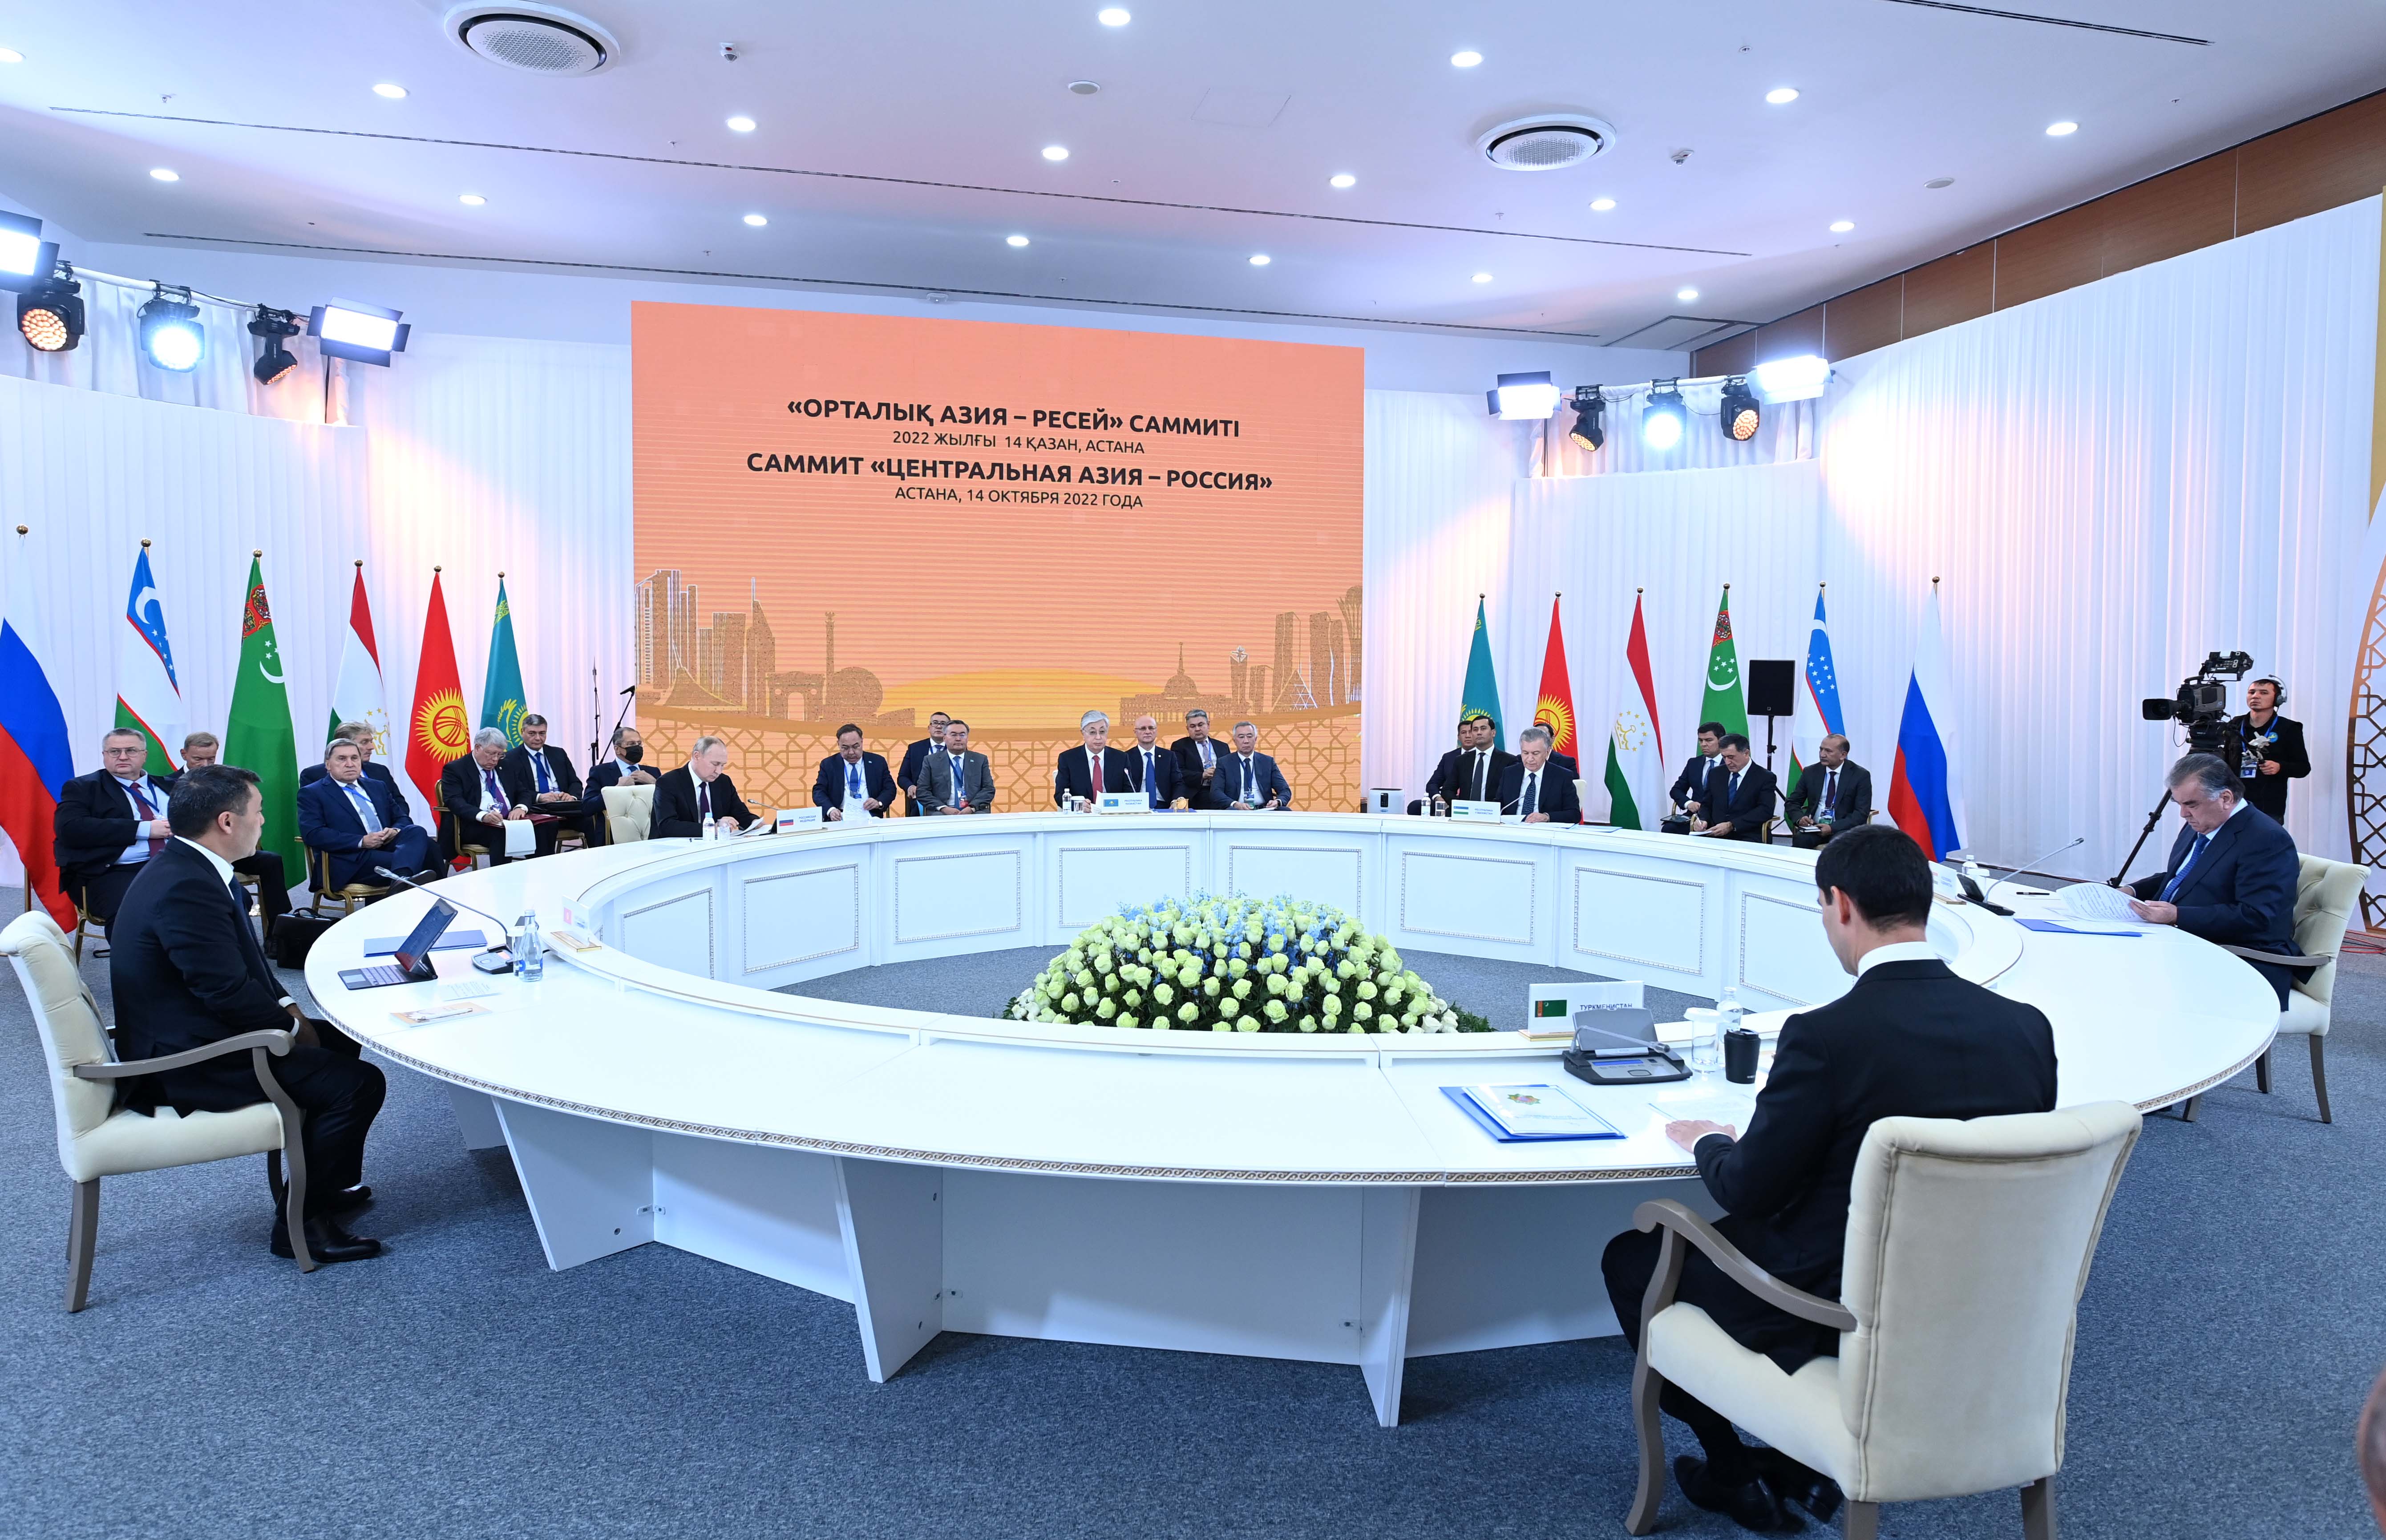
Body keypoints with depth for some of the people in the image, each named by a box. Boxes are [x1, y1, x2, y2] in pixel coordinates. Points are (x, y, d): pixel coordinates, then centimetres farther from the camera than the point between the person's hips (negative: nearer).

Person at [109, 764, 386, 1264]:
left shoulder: (185, 867, 7)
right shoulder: (188, 887, -27)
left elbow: (242, 962, 15)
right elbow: (228, 991, -26)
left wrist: (287, 1008, 2)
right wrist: (292, 1024, -10)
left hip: (192, 1035, 11)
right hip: (186, 1065, -11)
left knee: (339, 1041, 19)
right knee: (358, 1083, -15)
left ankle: (319, 1182, 28)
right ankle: (301, 1220, 0)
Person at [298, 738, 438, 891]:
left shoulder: (377, 787, 27)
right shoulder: (312, 793, 8)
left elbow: (402, 818, 25)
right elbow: (313, 834, -6)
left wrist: (396, 830, -2)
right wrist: (362, 842, -15)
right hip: (351, 859, -6)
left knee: (417, 832, -33)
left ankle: (402, 879, -56)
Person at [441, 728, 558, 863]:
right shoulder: (455, 769, 2)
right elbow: (454, 801, -11)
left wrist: (521, 807, -9)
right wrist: (483, 816, -30)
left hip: (510, 821, 5)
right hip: (476, 826, -5)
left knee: (545, 826, -24)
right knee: (501, 833, -38)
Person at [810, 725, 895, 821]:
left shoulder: (878, 762, 13)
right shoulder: (828, 764, 13)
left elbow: (890, 788, 12)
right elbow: (819, 792, 5)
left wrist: (879, 803, -11)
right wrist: (831, 810, -16)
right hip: (840, 817, 0)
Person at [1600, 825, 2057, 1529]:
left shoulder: (1826, 1035, -26)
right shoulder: (2027, 1027, -8)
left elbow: (1748, 1192, -15)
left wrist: (1708, 1142, 6)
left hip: (1835, 1310, -6)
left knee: (1632, 1257, 17)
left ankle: (1735, 1472, 26)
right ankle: (1805, 1460, 31)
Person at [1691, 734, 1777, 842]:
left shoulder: (1765, 778, 1)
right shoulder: (1716, 774, 17)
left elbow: (1765, 810, -10)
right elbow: (1706, 805, 21)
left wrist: (1731, 826, -19)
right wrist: (1703, 820, -4)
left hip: (1747, 837, -4)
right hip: (1714, 836, 4)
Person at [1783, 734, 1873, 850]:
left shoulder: (1861, 775, -1)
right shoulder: (1810, 772, 8)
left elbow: (1862, 813, -7)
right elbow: (1793, 803, 13)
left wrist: (1833, 828, -21)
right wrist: (1799, 818, -11)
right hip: (1813, 827, 2)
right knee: (1800, 840, -33)